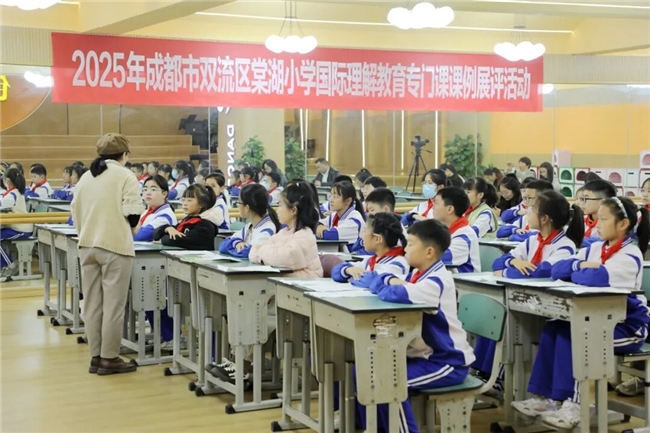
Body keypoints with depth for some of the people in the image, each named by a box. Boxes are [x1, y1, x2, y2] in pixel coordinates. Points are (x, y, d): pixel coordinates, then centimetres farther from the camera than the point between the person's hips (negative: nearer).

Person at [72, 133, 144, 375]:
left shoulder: (85, 177, 12)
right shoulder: (125, 176, -6)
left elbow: (75, 212, 11)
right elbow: (133, 214, -12)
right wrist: (129, 230, 8)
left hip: (87, 246, 6)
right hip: (115, 246, -6)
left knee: (92, 303, 9)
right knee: (113, 304, -1)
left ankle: (96, 356, 14)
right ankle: (109, 358, 2)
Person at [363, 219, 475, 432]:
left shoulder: (437, 282, -23)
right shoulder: (417, 274, 6)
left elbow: (398, 295, -38)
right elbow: (378, 280, 11)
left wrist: (393, 287, -15)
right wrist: (391, 280, -11)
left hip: (447, 362, -9)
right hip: (423, 355, 9)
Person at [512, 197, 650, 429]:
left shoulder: (630, 255, -16)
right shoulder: (595, 248, 8)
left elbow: (598, 278, -33)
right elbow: (557, 270, 3)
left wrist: (575, 273, -13)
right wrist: (581, 266, -15)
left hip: (627, 326, -7)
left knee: (571, 334, -26)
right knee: (553, 329, -12)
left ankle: (573, 402, -20)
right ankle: (545, 396, -10)